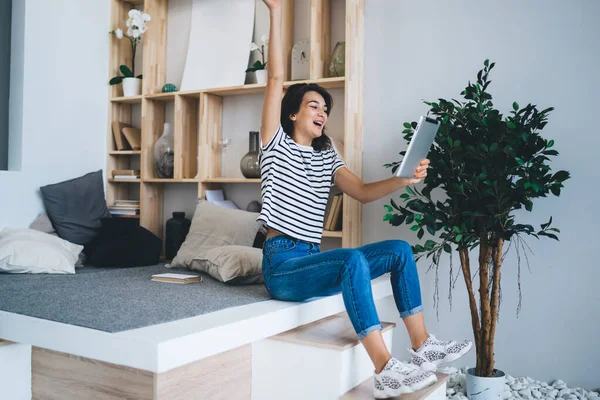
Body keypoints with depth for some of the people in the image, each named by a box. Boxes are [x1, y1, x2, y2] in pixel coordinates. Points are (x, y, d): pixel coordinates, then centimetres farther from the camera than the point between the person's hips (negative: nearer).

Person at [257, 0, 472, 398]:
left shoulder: (326, 156, 17)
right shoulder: (277, 144, 1)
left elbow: (363, 192, 10)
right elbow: (276, 77, -6)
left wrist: (404, 179, -8)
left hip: (313, 258, 7)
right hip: (282, 264, -7)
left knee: (400, 250, -4)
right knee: (354, 260, -33)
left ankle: (422, 345, -2)